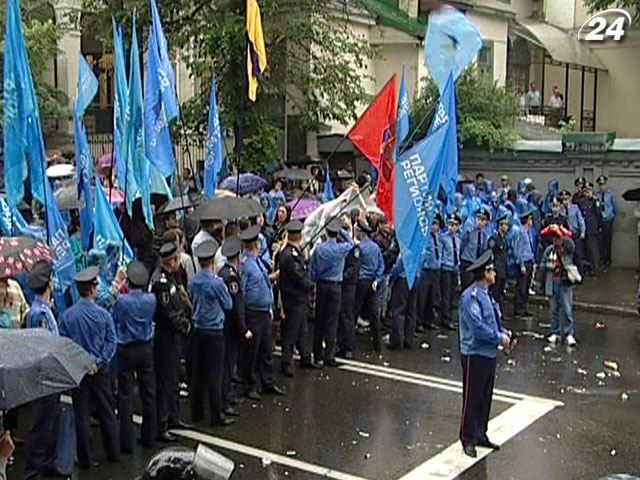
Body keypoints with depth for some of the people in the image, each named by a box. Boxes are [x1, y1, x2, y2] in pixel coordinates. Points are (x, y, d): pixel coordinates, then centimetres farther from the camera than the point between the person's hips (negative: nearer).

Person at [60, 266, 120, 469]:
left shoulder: (67, 316, -9)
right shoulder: (103, 314, -11)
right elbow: (111, 342, -10)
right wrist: (98, 362, -7)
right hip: (101, 370, 0)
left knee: (82, 415, 8)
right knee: (107, 412, 14)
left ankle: (85, 458, 14)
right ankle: (113, 453, 24)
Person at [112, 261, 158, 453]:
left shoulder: (122, 300, -18)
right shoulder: (151, 299, -7)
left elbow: (114, 319, -1)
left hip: (126, 350, -3)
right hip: (146, 349, 4)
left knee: (126, 395, 2)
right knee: (149, 393, 12)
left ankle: (127, 442, 6)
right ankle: (149, 437, 22)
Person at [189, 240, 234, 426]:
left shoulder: (192, 282, 1)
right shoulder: (216, 282, -16)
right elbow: (228, 304, -5)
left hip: (198, 329, 6)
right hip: (214, 331, -6)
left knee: (198, 372, 13)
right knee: (215, 374, 0)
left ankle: (197, 412, 21)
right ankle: (217, 415, 5)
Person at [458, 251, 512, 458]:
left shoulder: (485, 294, 12)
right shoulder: (471, 296, -18)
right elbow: (477, 327, -24)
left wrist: (504, 332, 3)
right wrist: (499, 338, -15)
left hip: (489, 354, 9)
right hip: (474, 354, -9)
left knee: (485, 397, 16)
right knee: (472, 398, 0)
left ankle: (480, 435, 27)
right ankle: (468, 439, 11)